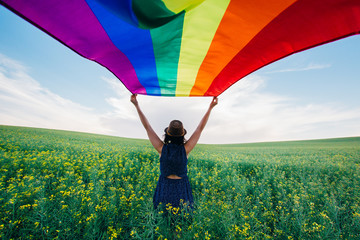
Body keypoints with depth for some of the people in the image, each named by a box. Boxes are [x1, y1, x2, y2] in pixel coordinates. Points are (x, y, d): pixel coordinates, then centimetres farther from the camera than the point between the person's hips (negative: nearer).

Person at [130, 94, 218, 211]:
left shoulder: (162, 148, -18)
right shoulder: (186, 149, -19)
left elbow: (147, 127, -15)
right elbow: (200, 128, -15)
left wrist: (137, 105, -10)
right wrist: (210, 107, -10)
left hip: (164, 189, 1)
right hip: (182, 189, 0)